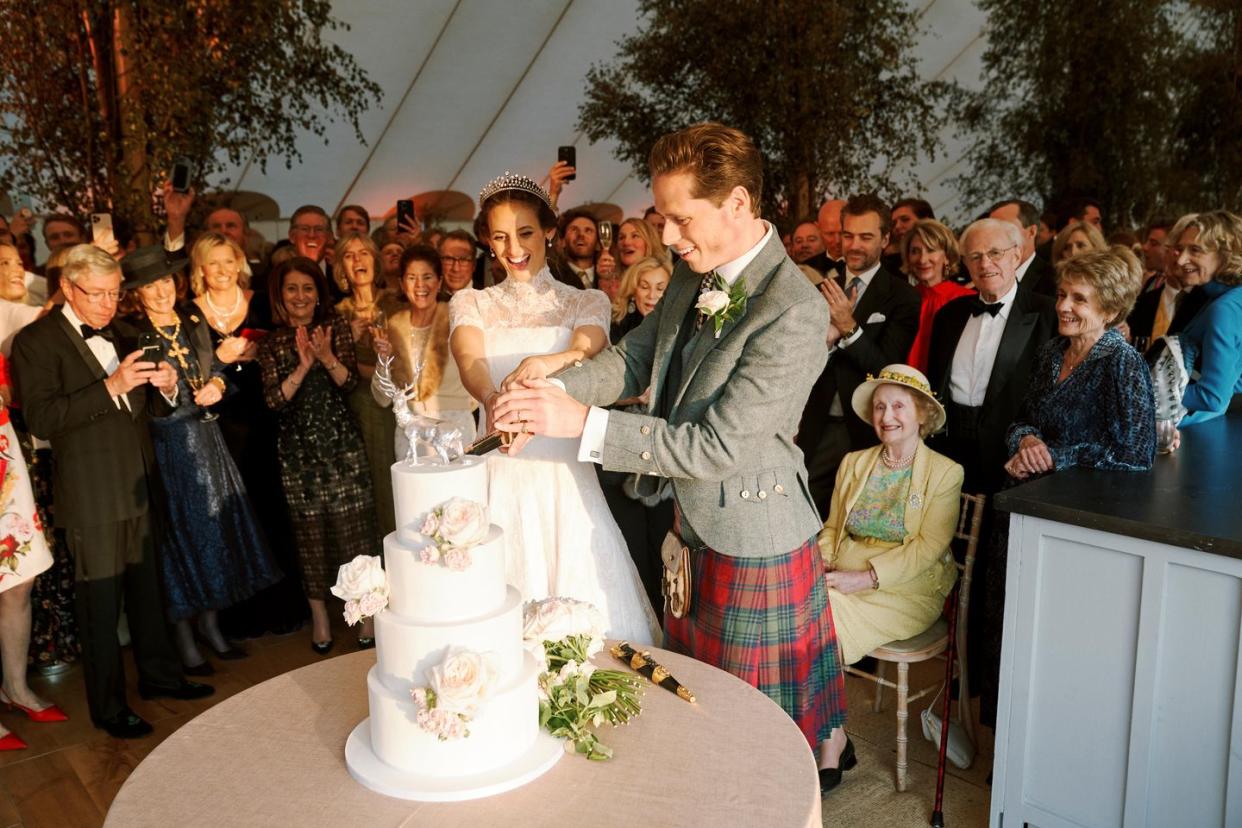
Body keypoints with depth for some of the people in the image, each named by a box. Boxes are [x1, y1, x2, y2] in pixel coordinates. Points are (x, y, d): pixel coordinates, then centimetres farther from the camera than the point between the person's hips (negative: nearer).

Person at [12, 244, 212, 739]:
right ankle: (108, 707, 19)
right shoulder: (36, 341, -8)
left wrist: (166, 388, -8)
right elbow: (41, 419, -19)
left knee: (147, 590, 17)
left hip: (139, 487, 6)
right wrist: (110, 387, -28)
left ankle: (159, 675, 33)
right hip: (91, 495, -6)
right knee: (101, 605, 4)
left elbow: (150, 408, 15)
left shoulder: (123, 335, 12)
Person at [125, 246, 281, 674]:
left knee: (215, 528, 11)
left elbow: (215, 368, 15)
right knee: (180, 533, 3)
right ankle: (185, 643, 16)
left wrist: (216, 386, -5)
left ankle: (210, 626, 26)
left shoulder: (193, 323, 6)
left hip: (206, 439, 6)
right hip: (166, 446, -6)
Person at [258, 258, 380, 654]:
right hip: (298, 449, 1)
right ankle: (319, 616, 19)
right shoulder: (271, 343, 3)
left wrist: (328, 358, -23)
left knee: (354, 525, -1)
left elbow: (350, 382, -5)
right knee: (309, 531, 7)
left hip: (342, 442, -1)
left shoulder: (336, 327, 2)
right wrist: (302, 367, -20)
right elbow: (273, 400, -7)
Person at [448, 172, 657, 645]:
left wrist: (549, 363, -40)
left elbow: (588, 352, -17)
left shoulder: (586, 303, 5)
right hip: (501, 471, 1)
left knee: (581, 599, 3)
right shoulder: (470, 304, 7)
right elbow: (471, 363, -13)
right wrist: (492, 399, -37)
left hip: (564, 472, -1)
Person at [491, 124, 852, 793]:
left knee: (761, 701, 15)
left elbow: (714, 446, -30)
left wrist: (582, 422, -28)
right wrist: (551, 391, -16)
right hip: (695, 523, 9)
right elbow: (635, 357, 3)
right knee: (701, 685, 28)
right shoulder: (696, 274, -3)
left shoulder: (793, 313, -29)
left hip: (751, 536, -9)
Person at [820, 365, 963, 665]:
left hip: (908, 590, -4)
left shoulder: (946, 473, 0)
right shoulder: (853, 463, 14)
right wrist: (822, 562, -7)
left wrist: (867, 578, -19)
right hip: (843, 579, 4)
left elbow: (929, 547, -9)